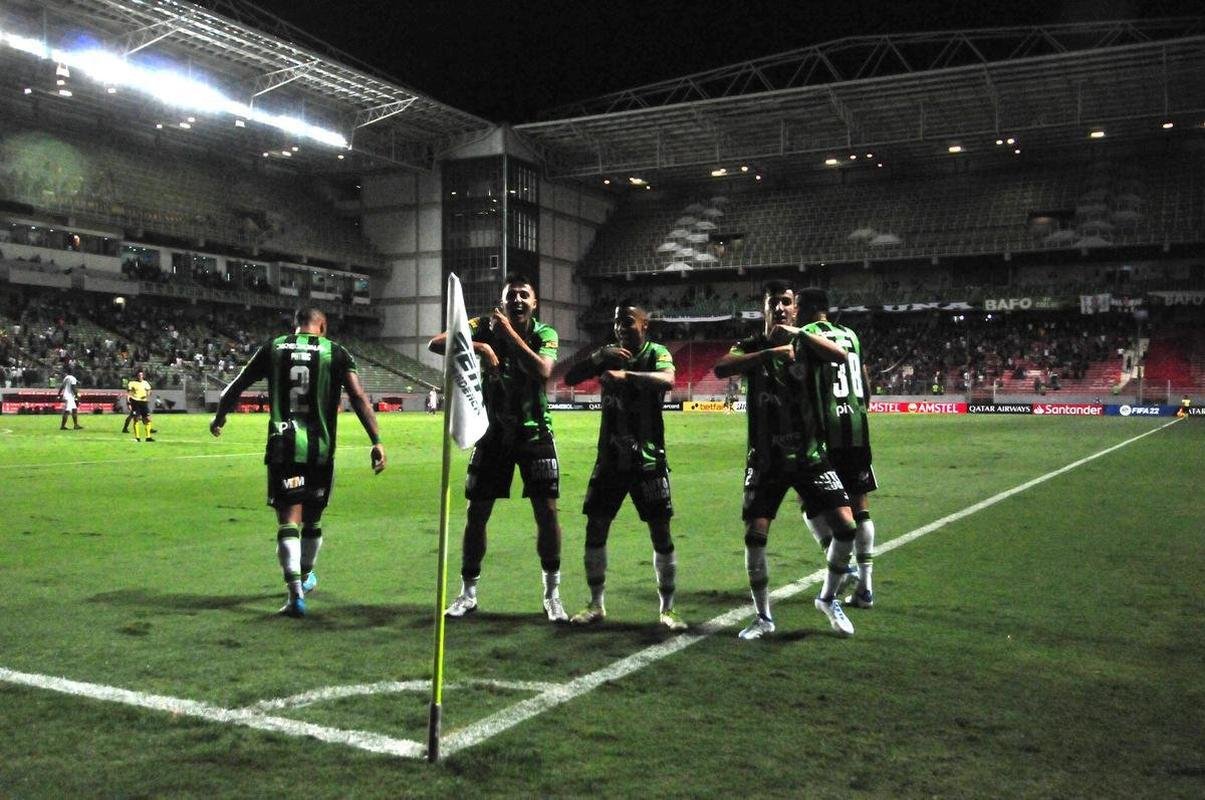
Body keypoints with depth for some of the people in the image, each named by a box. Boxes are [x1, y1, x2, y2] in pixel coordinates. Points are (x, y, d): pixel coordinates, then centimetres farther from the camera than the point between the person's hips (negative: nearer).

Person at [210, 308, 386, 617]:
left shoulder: (273, 348, 7)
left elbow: (236, 387, 15)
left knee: (288, 522, -1)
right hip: (320, 449, 1)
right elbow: (359, 397, -8)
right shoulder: (336, 353, 2)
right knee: (312, 520, 18)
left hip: (282, 448, 0)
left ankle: (296, 592, -15)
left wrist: (219, 418, 33)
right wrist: (376, 441, -11)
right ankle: (306, 576, 39)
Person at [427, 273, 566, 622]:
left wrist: (510, 333, -23)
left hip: (535, 433, -1)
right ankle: (468, 593, 19)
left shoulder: (545, 334, -5)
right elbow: (435, 344, -16)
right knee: (477, 513, 4)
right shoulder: (486, 327, -5)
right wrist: (478, 347, -30)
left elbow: (542, 371, -25)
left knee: (547, 511, -4)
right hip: (493, 433, 1)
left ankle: (552, 594, 11)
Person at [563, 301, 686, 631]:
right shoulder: (609, 354, 7)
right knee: (595, 529, 3)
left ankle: (667, 608, 10)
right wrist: (598, 357, -17)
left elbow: (667, 380, -28)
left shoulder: (656, 353, -6)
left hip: (648, 460, -4)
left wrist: (626, 374, -41)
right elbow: (569, 378, -2)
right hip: (610, 458, 4)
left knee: (661, 533, -2)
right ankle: (595, 604, 16)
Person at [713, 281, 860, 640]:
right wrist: (770, 351, -32)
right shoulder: (751, 347, 0)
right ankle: (763, 617, 13)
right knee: (755, 535, -6)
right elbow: (720, 369, -22)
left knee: (845, 526, -7)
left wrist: (796, 333, -27)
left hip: (810, 456, 1)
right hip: (766, 460, -1)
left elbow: (840, 355, -19)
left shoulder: (807, 342, 2)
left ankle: (828, 598, 19)